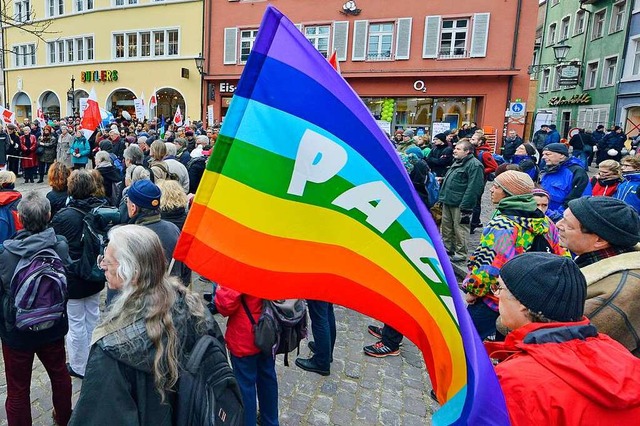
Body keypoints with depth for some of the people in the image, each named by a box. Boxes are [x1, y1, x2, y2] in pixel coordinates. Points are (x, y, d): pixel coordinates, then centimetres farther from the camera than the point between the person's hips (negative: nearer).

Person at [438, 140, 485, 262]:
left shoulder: (475, 165, -15)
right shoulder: (457, 162, 17)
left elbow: (473, 188, -21)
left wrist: (465, 207, -24)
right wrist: (443, 197, 20)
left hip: (460, 204, -9)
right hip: (448, 202, 9)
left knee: (460, 229, 0)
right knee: (446, 227, 16)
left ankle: (461, 253, 12)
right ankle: (447, 248, 30)